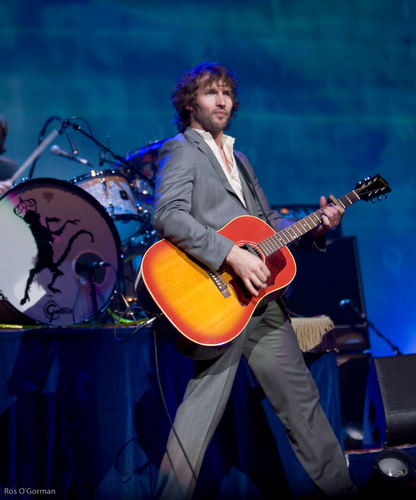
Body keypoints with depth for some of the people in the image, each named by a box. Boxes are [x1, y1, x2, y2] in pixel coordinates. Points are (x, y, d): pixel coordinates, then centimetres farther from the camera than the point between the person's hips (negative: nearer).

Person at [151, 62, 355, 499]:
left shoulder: (238, 159, 23)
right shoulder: (181, 150, -2)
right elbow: (168, 215, -19)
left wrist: (316, 228, 6)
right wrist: (232, 255, -26)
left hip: (260, 297, 8)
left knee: (300, 394, 14)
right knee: (207, 398, -12)